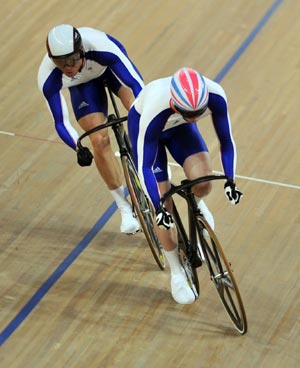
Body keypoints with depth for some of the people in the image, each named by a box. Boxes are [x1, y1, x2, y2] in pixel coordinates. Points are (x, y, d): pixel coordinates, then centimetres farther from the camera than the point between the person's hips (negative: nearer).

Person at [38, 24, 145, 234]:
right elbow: (60, 122, -27)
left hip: (111, 66, -1)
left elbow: (135, 82, -38)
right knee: (99, 140, -11)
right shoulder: (48, 78, -35)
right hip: (83, 85, 1)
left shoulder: (102, 46, -43)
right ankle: (125, 210, 3)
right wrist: (77, 147, -42)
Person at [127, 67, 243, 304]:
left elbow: (226, 141, -19)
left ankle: (196, 203, 18)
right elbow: (145, 166, -33)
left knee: (203, 183, -21)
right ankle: (177, 274, 14)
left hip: (179, 126, 3)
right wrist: (159, 208, -37)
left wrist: (230, 182, -28)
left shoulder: (215, 96, -36)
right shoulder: (155, 109, -43)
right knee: (164, 204, -7)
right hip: (143, 123, -3)